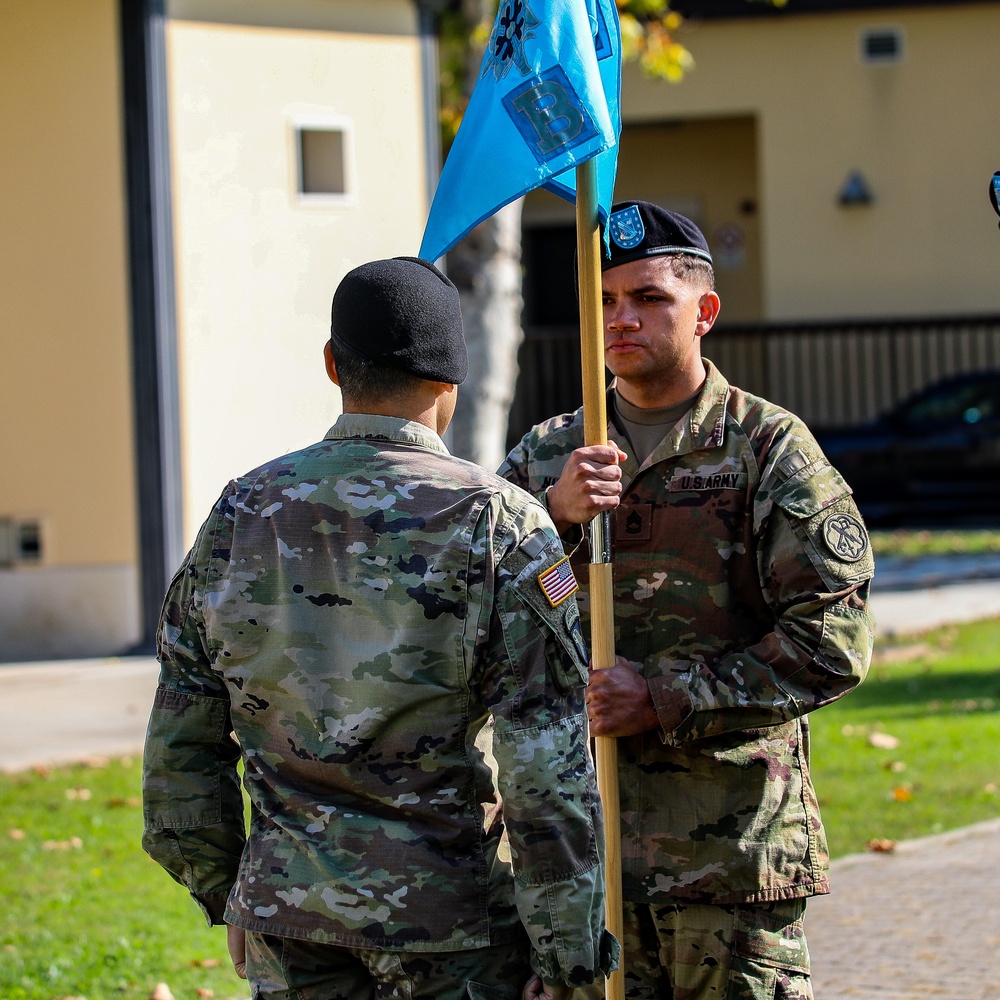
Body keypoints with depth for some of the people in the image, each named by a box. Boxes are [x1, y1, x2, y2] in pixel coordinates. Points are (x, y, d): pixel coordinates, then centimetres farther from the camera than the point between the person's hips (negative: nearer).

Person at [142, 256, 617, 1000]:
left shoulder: (243, 512, 2)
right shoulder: (499, 522, -10)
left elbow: (181, 739, 8)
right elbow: (548, 765, -14)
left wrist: (224, 894, 19)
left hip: (291, 913, 4)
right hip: (451, 912, -4)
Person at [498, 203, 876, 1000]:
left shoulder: (769, 448, 0)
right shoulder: (546, 457, 13)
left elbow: (832, 642, -8)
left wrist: (667, 701, -15)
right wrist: (552, 516, -14)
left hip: (732, 841, -3)